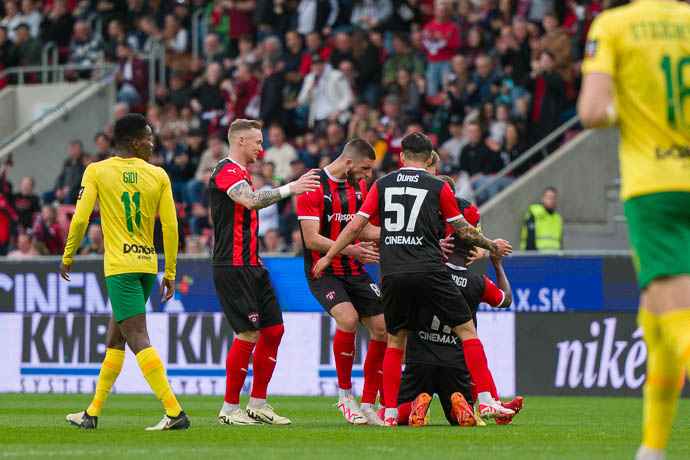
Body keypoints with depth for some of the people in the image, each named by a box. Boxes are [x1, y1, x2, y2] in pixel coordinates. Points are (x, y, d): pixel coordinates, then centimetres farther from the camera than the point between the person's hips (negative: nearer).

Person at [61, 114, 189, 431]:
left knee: (138, 340, -10)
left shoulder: (96, 172, -2)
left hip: (120, 267, -5)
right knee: (115, 337, 17)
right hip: (147, 264, 5)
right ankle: (93, 412, 25)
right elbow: (170, 226, 3)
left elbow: (80, 219, -5)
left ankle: (174, 412, -21)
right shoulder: (158, 176, 5)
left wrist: (67, 257, 10)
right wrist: (169, 274, 10)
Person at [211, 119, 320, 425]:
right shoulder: (227, 172, -13)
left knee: (273, 329, 8)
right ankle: (230, 409, -2)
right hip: (234, 267, -10)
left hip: (251, 265, 10)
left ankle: (257, 405, 13)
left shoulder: (240, 173, 21)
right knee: (248, 334, -10)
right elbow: (251, 201, -31)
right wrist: (288, 189, -35)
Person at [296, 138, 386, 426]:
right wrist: (349, 249, -28)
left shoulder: (358, 186, 9)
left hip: (355, 272, 7)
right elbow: (312, 239, -19)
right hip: (323, 271, -7)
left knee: (382, 328, -2)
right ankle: (345, 395, -12)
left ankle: (368, 405, 9)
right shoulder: (314, 187, -14)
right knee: (348, 318, -29)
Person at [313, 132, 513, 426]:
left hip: (393, 275, 3)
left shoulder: (382, 184, 11)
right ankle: (485, 402, -5)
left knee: (395, 341, 14)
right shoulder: (438, 187, 4)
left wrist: (328, 257, 22)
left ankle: (390, 413, 7)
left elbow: (355, 226, 11)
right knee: (466, 330, 4)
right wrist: (493, 246, 28)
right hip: (428, 270, -3)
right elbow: (463, 231, 11)